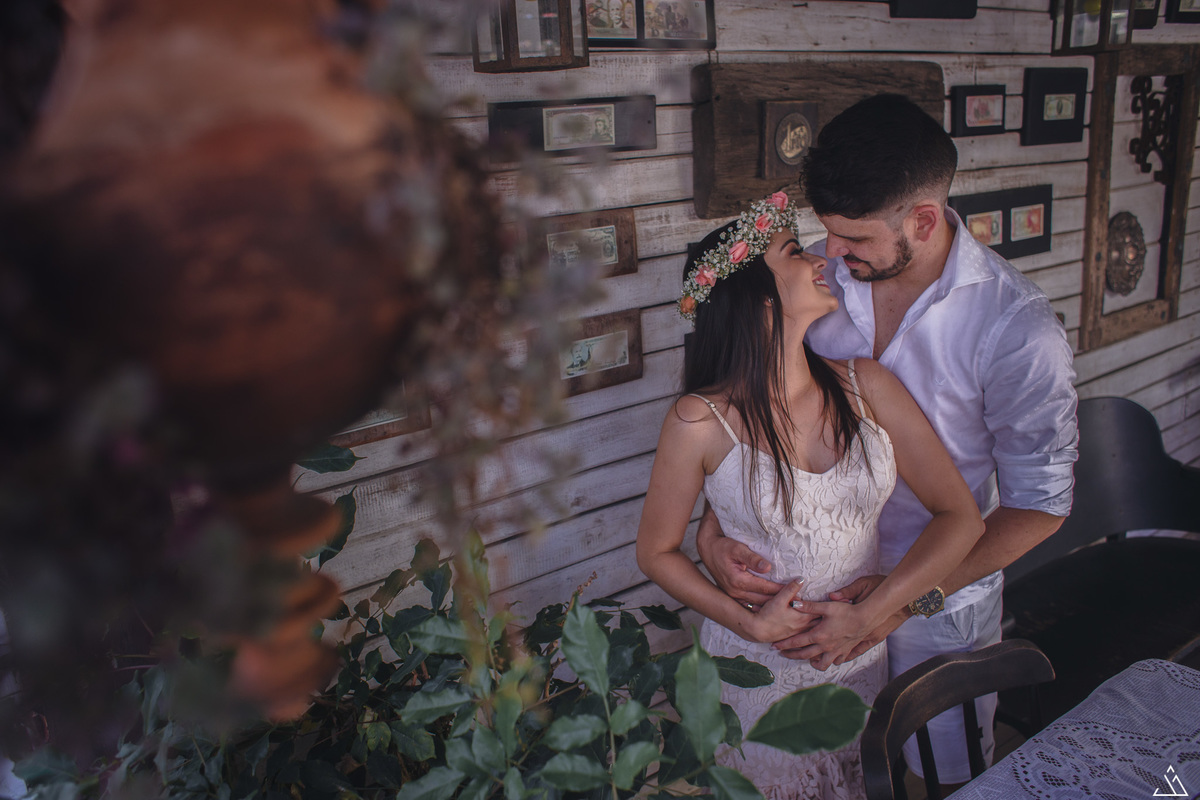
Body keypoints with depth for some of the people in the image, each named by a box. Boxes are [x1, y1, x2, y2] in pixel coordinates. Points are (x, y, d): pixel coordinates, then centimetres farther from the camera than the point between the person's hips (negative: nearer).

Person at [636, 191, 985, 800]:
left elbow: (960, 515, -10)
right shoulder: (700, 421, -20)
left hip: (863, 656, 4)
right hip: (758, 670, -3)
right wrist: (749, 622, -17)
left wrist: (868, 615, -18)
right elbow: (656, 551, -7)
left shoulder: (863, 385, -10)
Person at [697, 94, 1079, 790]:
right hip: (820, 578, 3)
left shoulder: (1018, 327, -23)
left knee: (947, 770, 19)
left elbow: (1040, 504, -15)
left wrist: (909, 597, -24)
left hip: (941, 596, -3)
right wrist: (713, 529, -19)